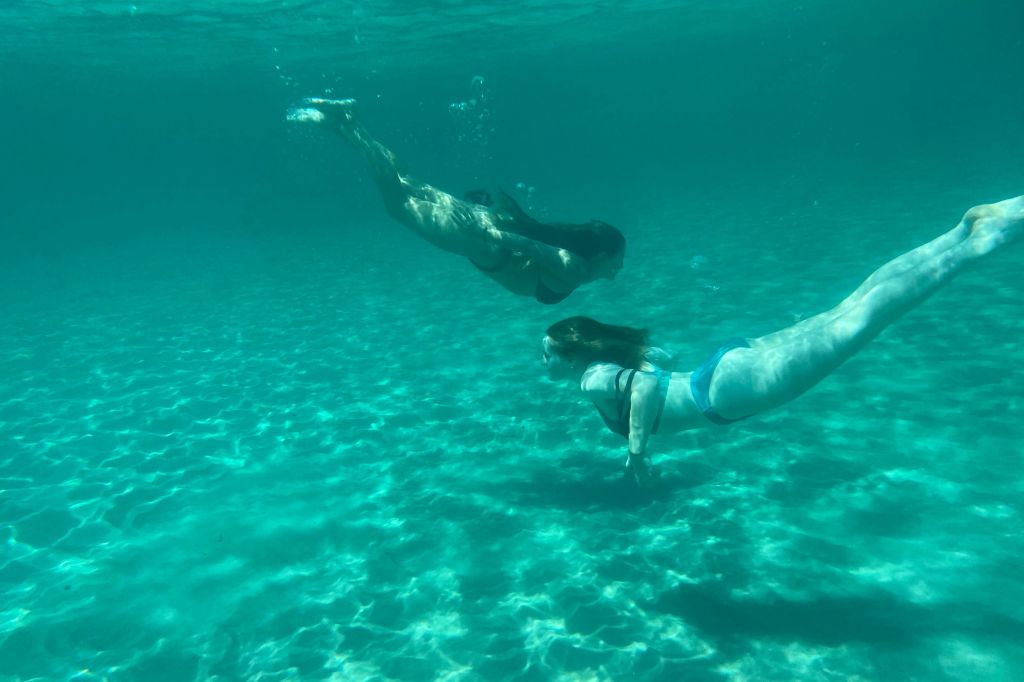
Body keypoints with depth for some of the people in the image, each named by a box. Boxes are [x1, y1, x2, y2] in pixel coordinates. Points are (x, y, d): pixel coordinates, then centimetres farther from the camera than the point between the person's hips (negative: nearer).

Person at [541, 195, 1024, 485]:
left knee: (850, 325, -15)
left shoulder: (594, 381, -6)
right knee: (842, 314, 1)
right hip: (732, 364, 8)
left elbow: (645, 384, -26)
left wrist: (636, 447, -16)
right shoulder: (614, 362, 22)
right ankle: (968, 231, -1)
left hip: (729, 388, -8)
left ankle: (976, 241, -19)